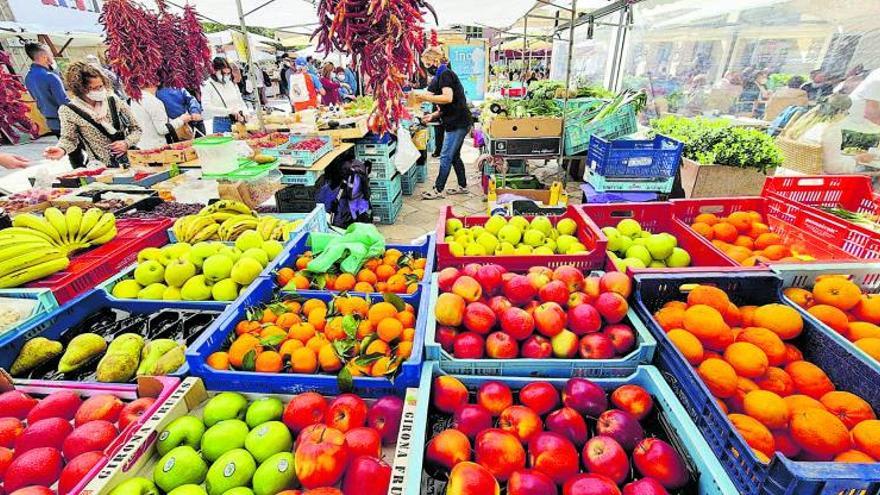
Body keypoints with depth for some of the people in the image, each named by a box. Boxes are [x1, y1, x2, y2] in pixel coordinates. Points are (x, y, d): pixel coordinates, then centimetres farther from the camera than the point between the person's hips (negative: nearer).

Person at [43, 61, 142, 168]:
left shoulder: (114, 101, 3)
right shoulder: (69, 111, -1)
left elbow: (136, 129, 9)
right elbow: (69, 138, 4)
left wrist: (126, 143, -9)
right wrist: (62, 150, -18)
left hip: (131, 162, 1)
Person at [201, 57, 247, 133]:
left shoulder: (233, 84, 11)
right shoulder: (208, 85, -3)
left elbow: (241, 102, 15)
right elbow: (206, 107, -13)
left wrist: (241, 114, -6)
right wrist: (229, 111, -19)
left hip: (237, 122, 4)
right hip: (221, 123, -4)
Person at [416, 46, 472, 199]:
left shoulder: (445, 74, -12)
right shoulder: (441, 76, 18)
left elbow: (448, 98, -27)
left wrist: (424, 97, -22)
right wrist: (434, 115, 8)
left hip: (458, 123, -10)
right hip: (456, 122, 10)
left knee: (446, 157, -6)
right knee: (454, 156, 15)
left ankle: (438, 190, 1)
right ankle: (463, 186, 24)